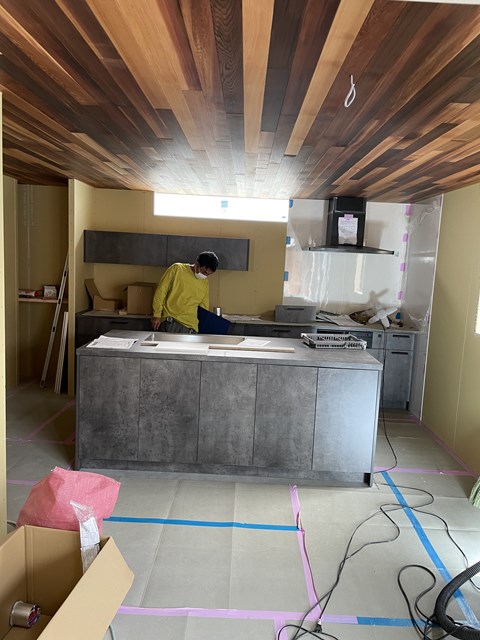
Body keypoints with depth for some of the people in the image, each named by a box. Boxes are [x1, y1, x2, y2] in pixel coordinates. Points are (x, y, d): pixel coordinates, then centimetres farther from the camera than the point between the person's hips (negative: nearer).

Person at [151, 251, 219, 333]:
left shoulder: (205, 283, 14)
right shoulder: (177, 269, 1)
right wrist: (157, 315, -3)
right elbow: (161, 291, 1)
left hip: (190, 327, 3)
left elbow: (204, 307, 20)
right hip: (170, 322, -3)